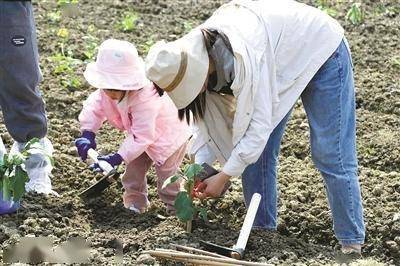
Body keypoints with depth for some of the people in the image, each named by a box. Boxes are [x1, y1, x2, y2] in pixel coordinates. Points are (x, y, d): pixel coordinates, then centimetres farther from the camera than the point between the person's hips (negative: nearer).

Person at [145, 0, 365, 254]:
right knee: (256, 152, 2)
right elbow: (209, 114, -5)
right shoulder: (193, 56, -17)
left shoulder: (241, 57, -42)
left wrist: (223, 177, -29)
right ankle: (262, 231, 13)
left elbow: (258, 123, -35)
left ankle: (353, 244, -3)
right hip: (280, 60, 8)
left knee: (330, 155, -9)